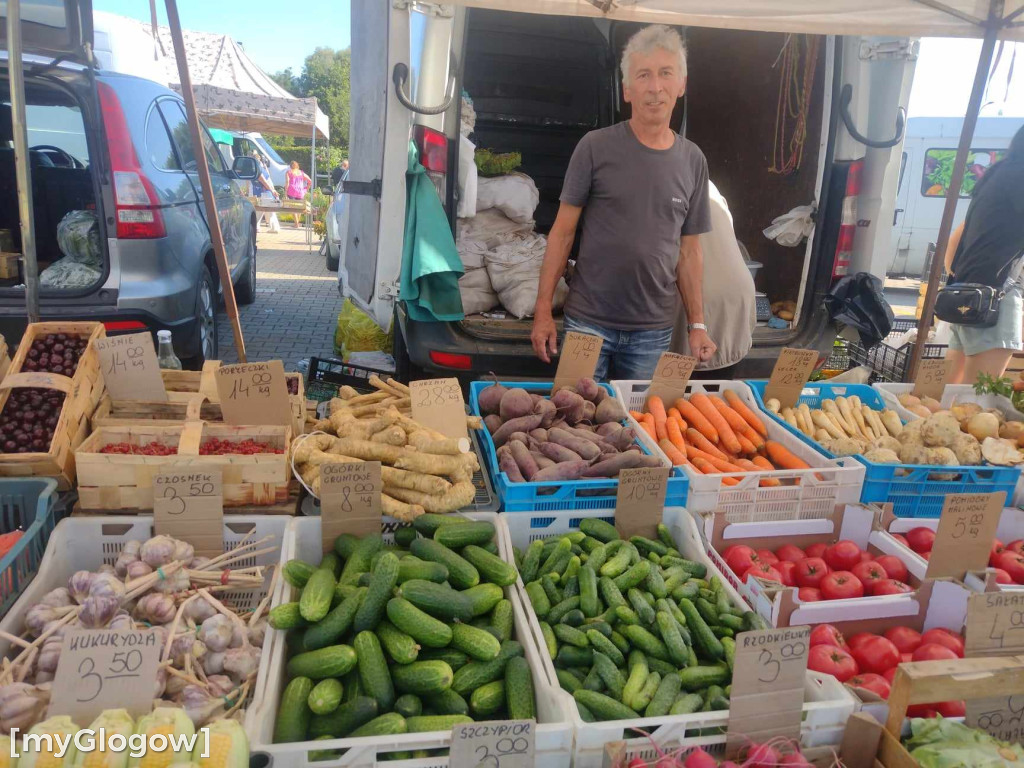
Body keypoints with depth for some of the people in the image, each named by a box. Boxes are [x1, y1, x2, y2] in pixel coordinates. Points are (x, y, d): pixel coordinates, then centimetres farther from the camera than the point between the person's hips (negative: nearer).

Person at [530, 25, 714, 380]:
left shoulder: (693, 161, 5)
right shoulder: (595, 147, -6)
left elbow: (689, 250, 9)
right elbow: (563, 232, -3)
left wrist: (697, 324, 5)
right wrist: (543, 310, -7)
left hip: (654, 331, 3)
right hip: (588, 321, -2)